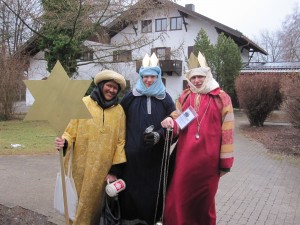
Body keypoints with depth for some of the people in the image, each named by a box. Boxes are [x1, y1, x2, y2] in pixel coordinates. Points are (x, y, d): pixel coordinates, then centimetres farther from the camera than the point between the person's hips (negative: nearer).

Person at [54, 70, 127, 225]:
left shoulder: (119, 110, 3)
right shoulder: (83, 104, -1)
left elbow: (120, 141, 3)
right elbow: (71, 131, 0)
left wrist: (115, 170, -1)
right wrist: (64, 142, -21)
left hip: (103, 169, 1)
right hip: (81, 166, -1)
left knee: (94, 204, 11)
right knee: (77, 203, 6)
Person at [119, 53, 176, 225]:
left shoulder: (165, 99, 5)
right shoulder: (130, 97, 4)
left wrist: (158, 135, -16)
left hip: (156, 154, 1)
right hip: (133, 152, 0)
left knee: (153, 187, 5)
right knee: (131, 187, 3)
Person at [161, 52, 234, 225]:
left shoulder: (221, 98, -3)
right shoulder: (184, 97, 7)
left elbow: (227, 132, -2)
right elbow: (178, 124, 14)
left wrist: (225, 161, -1)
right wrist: (171, 123, -11)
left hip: (208, 160, -2)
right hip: (184, 158, 3)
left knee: (205, 201, 15)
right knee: (179, 199, 6)